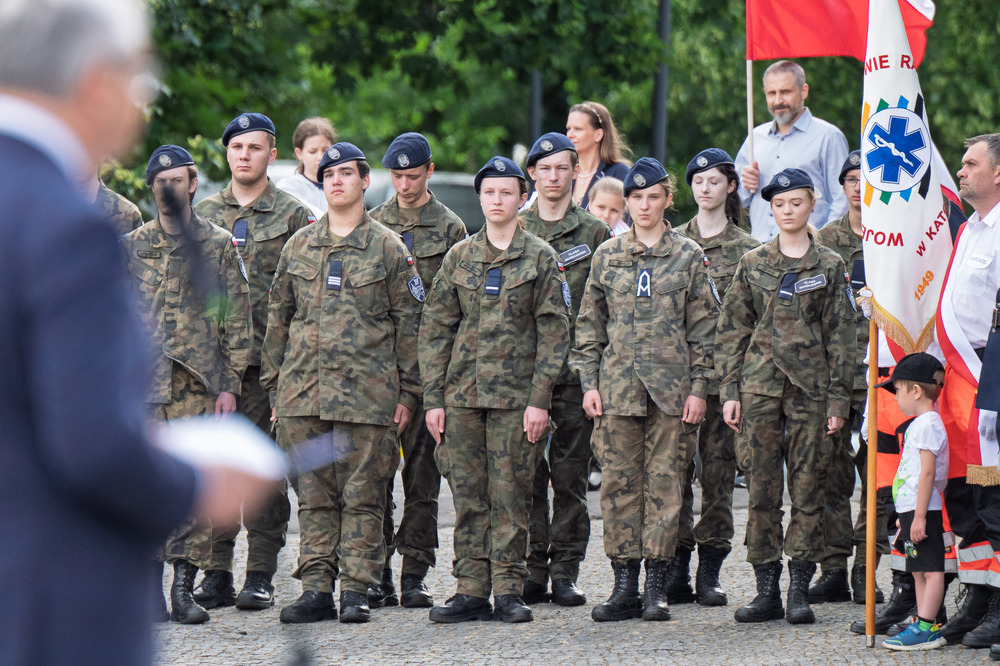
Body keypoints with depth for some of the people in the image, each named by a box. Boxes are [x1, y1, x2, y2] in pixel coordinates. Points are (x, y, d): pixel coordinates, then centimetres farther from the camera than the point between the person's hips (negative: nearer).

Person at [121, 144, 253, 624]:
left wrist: (229, 383, -1)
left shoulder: (219, 245, 7)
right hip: (141, 385, 1)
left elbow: (237, 320, 5)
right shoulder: (131, 246, 11)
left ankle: (184, 588, -1)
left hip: (198, 386, -1)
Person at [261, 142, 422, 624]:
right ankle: (316, 590, 6)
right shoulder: (299, 246, 13)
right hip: (304, 387, 3)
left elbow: (408, 323, 4)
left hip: (367, 391, -3)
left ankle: (357, 591, 1)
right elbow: (278, 317, 17)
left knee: (362, 495, -2)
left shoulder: (388, 248, 4)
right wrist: (274, 384, 11)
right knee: (313, 495, 3)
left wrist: (407, 391, -1)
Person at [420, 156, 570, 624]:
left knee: (510, 494, -2)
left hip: (516, 393, -3)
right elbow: (435, 330, 10)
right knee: (468, 495, 2)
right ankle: (472, 590, 6)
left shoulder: (540, 258, 3)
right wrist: (433, 399, 3)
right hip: (462, 392, 3)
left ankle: (508, 589, 3)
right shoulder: (458, 258, 10)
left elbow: (553, 334, 0)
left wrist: (539, 399, -8)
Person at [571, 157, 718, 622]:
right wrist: (589, 382, 3)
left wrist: (698, 387, -2)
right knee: (619, 482, 0)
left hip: (671, 385, -2)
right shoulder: (607, 256, 9)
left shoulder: (688, 256, 5)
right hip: (618, 386, 2)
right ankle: (624, 587, 4)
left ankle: (656, 587, 3)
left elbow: (703, 326, 4)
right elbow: (589, 325, 12)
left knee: (665, 481, -2)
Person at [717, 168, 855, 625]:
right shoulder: (752, 264, 8)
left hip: (810, 388, -1)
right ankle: (767, 590, 4)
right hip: (759, 386, 1)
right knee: (761, 488, -1)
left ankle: (800, 591, 4)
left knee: (808, 488, -1)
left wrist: (838, 398, -2)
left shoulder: (830, 266, 5)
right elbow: (731, 331, 9)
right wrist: (729, 391, 1)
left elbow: (842, 337, 4)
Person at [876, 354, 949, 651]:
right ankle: (923, 626, 17)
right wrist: (906, 516, 27)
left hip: (923, 509, -11)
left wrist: (919, 515, -24)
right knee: (919, 570, 13)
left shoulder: (927, 425, -15)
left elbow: (927, 472, -22)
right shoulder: (922, 423, 17)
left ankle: (926, 628, -12)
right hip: (912, 509, 11)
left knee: (930, 569, -9)